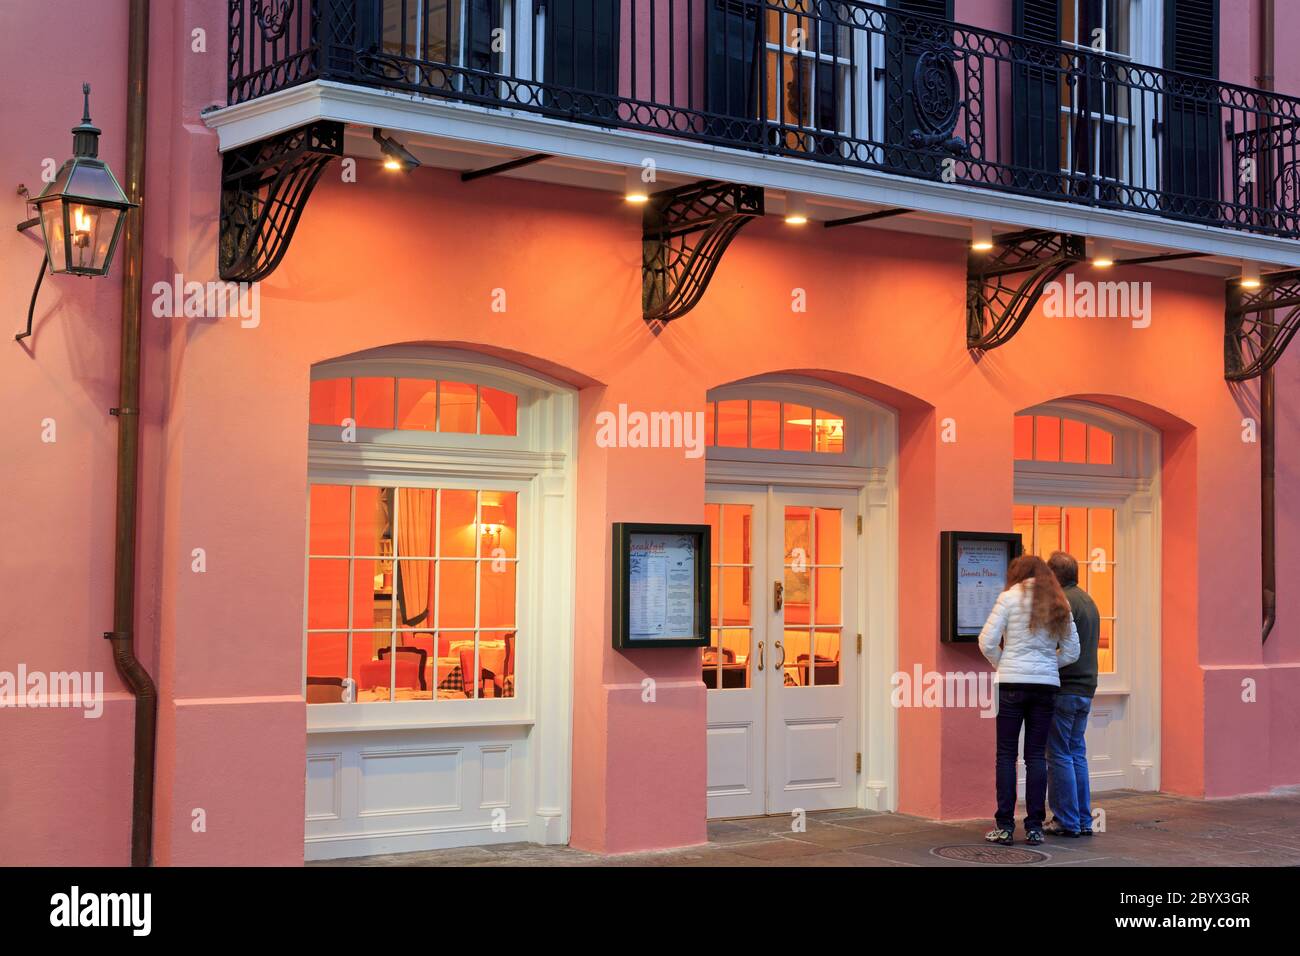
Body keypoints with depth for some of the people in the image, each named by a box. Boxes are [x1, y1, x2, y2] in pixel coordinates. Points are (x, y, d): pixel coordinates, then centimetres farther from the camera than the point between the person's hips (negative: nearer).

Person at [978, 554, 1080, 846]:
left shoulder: (1010, 597, -2)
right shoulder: (1059, 603, 10)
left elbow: (987, 642, -7)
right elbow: (1072, 652, 11)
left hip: (1013, 683, -3)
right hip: (1047, 684, 4)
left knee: (1006, 754, 2)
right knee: (1036, 755, 8)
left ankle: (1005, 826, 2)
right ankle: (1035, 827, 7)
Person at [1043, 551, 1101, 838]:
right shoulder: (1088, 601, 16)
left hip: (1064, 689, -9)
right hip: (1086, 688, 9)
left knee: (1060, 755, -3)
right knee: (1077, 754, 14)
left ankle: (1066, 821, 0)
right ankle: (1083, 820, 16)